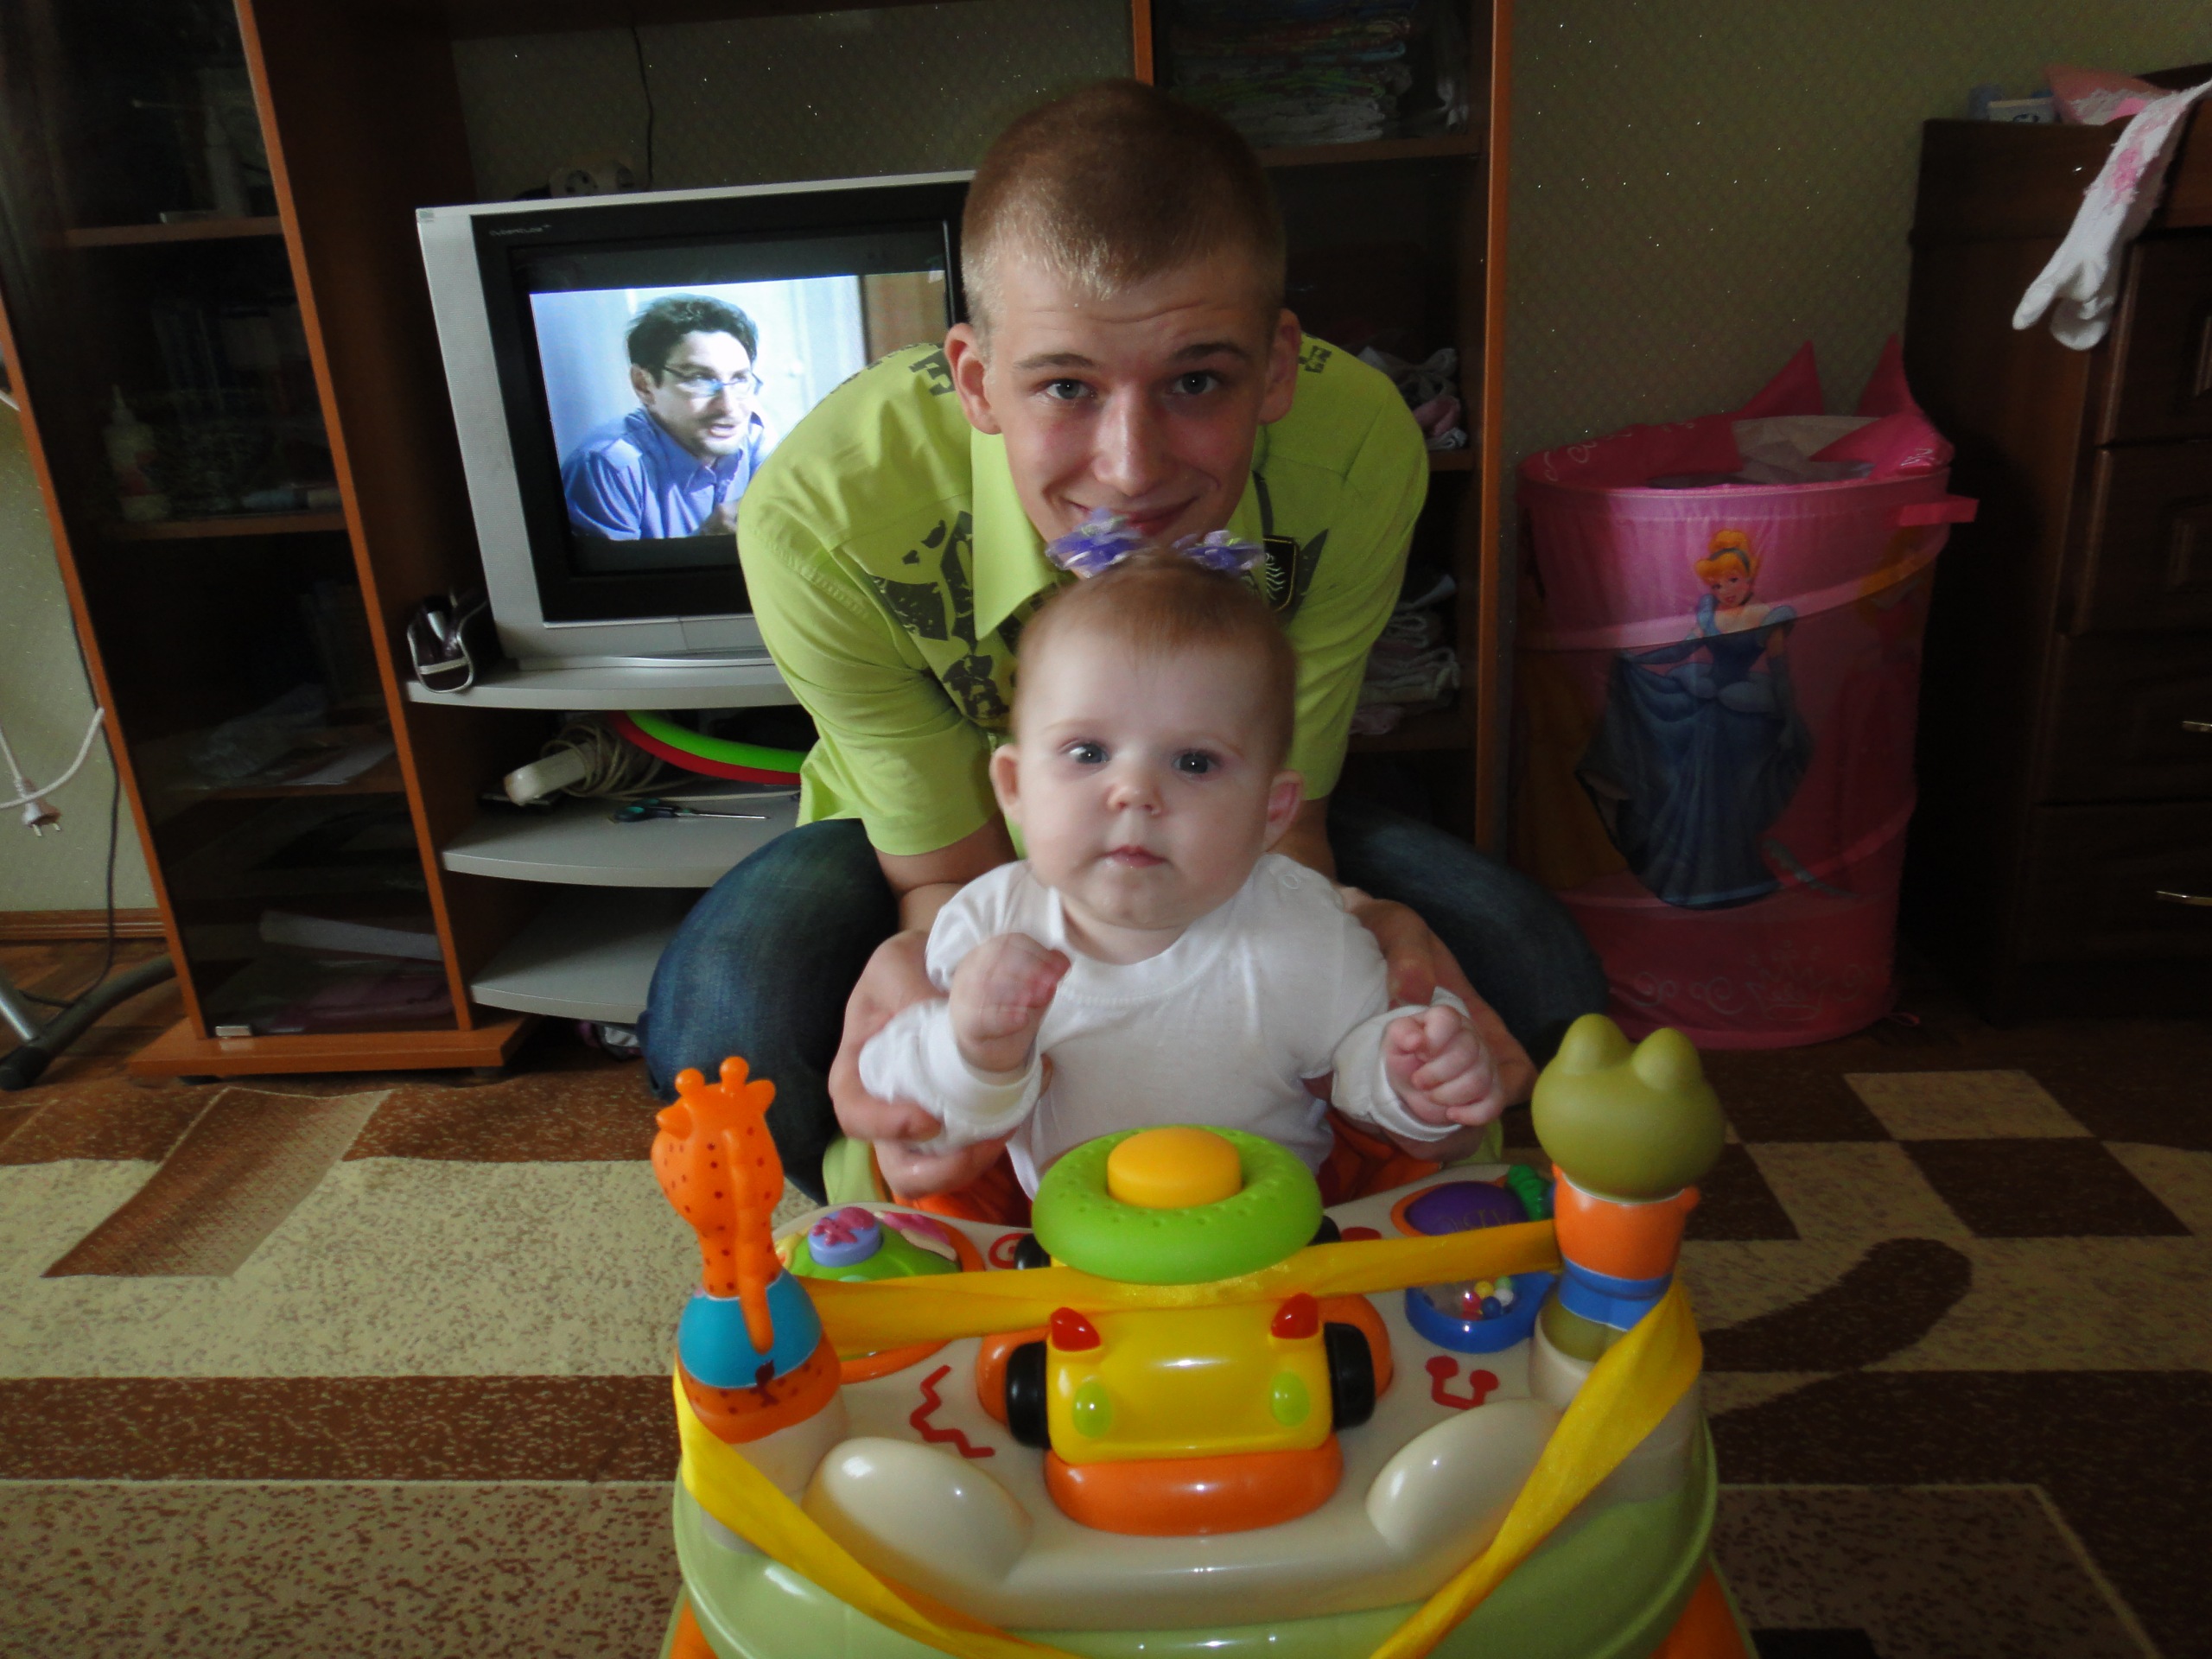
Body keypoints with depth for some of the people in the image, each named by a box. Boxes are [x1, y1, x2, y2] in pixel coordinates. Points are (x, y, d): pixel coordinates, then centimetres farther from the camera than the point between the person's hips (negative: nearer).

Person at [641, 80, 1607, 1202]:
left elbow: (1276, 824, -19)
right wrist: (925, 986, -46)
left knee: (1529, 978, -19)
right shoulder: (824, 520, -34)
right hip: (929, 834, -1)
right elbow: (949, 875, -21)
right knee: (722, 1018, -32)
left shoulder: (1358, 451, -30)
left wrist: (1344, 934, -43)